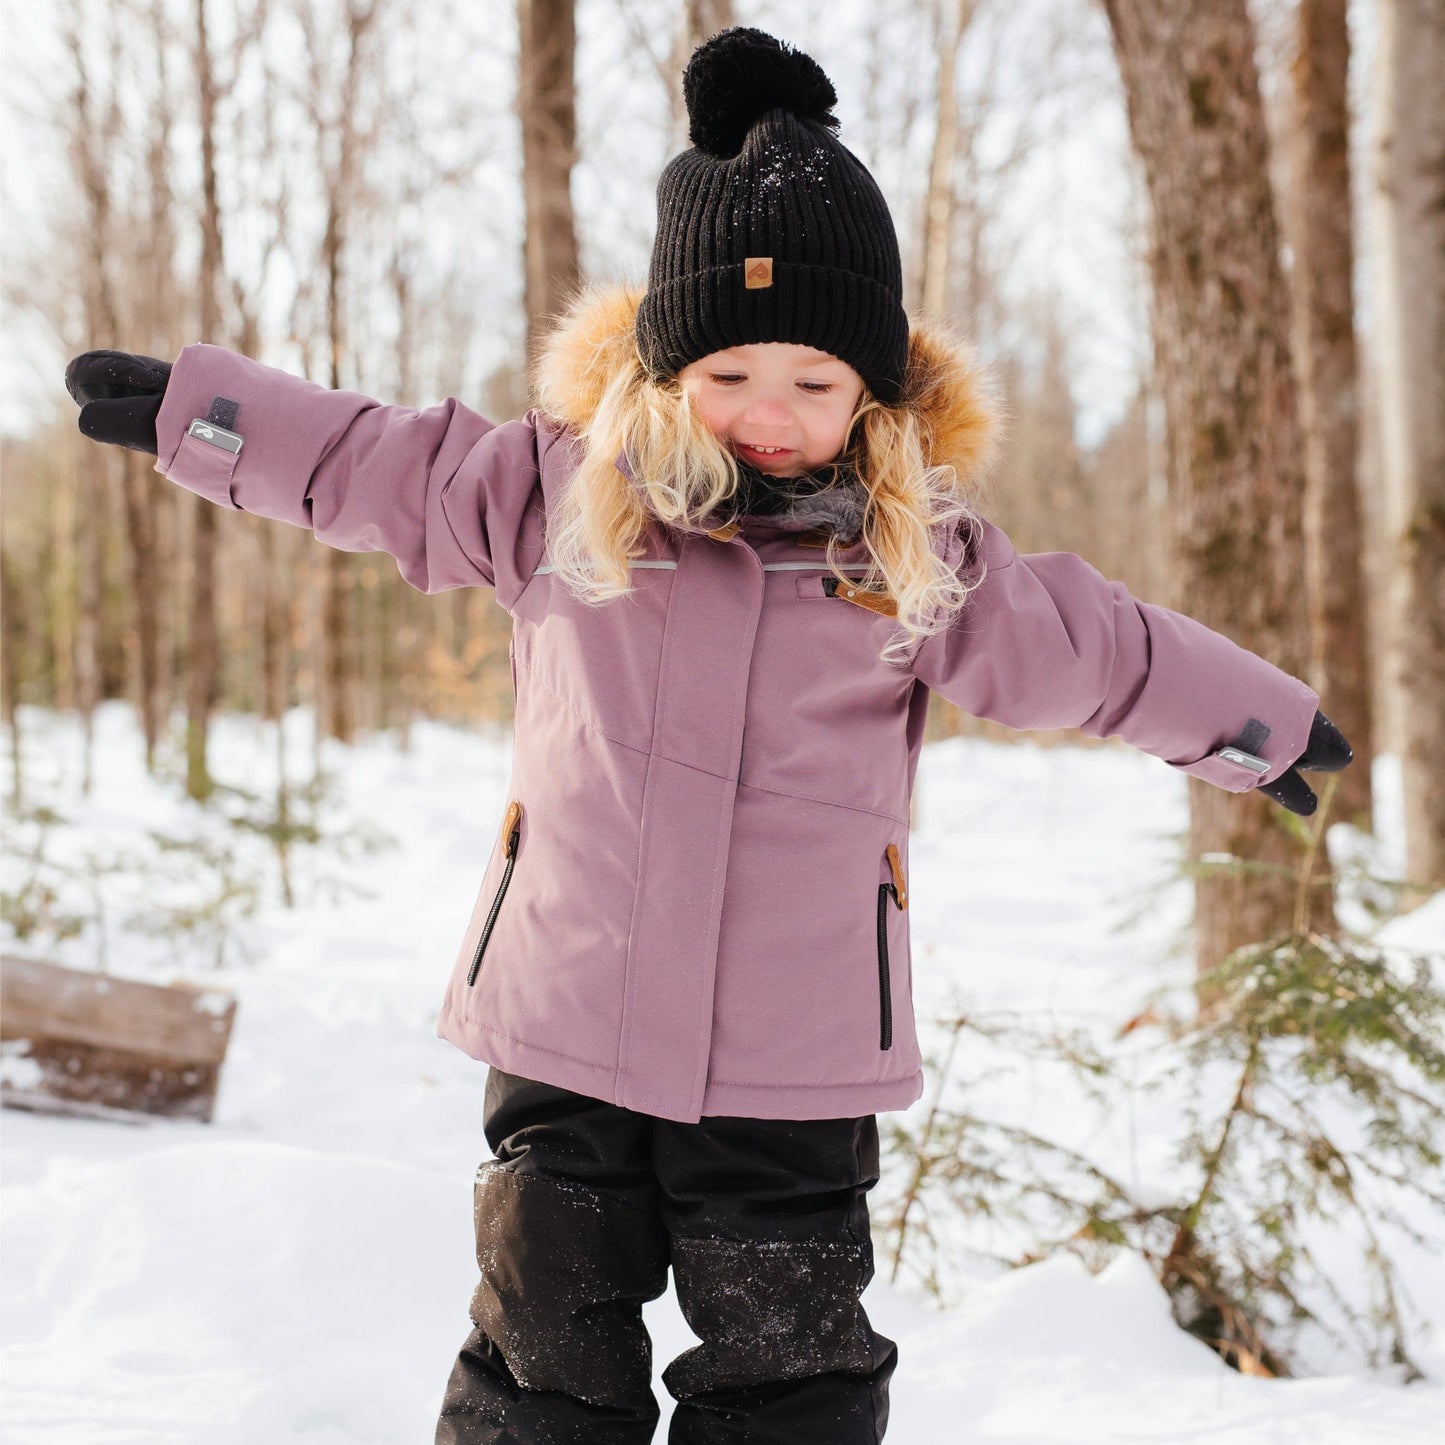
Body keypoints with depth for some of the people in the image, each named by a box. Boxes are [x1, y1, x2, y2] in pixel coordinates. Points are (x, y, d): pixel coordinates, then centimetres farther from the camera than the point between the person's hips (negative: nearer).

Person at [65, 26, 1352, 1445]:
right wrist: (180, 404, 15)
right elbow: (373, 464, 12)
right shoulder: (562, 488, -1)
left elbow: (1094, 648, 14)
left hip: (798, 1070, 0)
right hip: (567, 1029, 1)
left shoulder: (922, 549, -1)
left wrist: (1262, 725, 22)